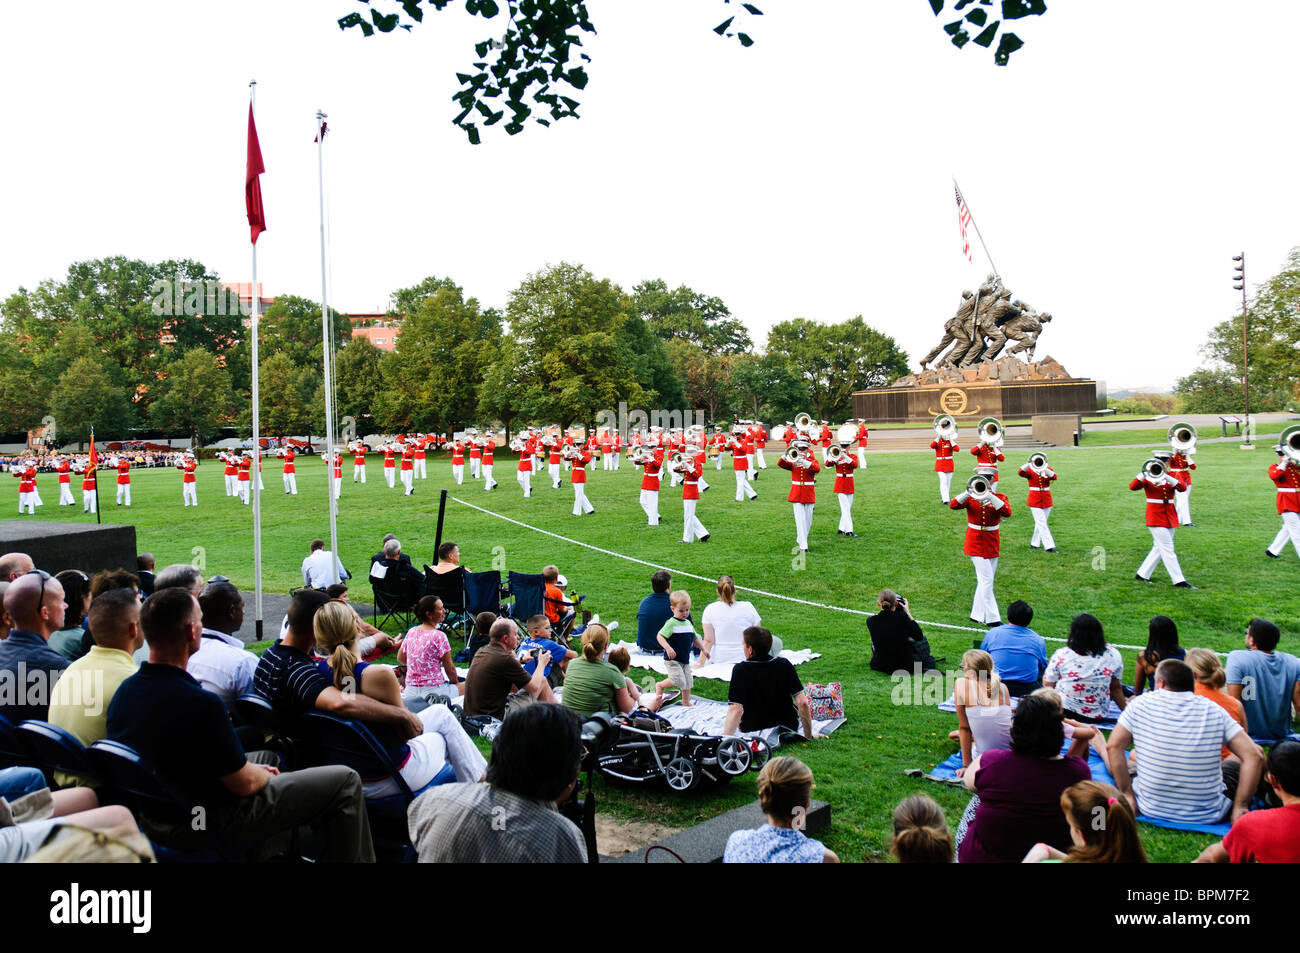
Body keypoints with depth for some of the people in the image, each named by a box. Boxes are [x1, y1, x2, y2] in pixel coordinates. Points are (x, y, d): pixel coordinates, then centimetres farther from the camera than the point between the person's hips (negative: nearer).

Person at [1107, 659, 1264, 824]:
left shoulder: (1141, 704, -3)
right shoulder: (1214, 711, -2)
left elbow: (1113, 746, -5)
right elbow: (1254, 756, -6)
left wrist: (1128, 795, -1)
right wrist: (1240, 807, -2)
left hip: (1150, 810, 1)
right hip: (1206, 816, -1)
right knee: (1235, 768, 24)